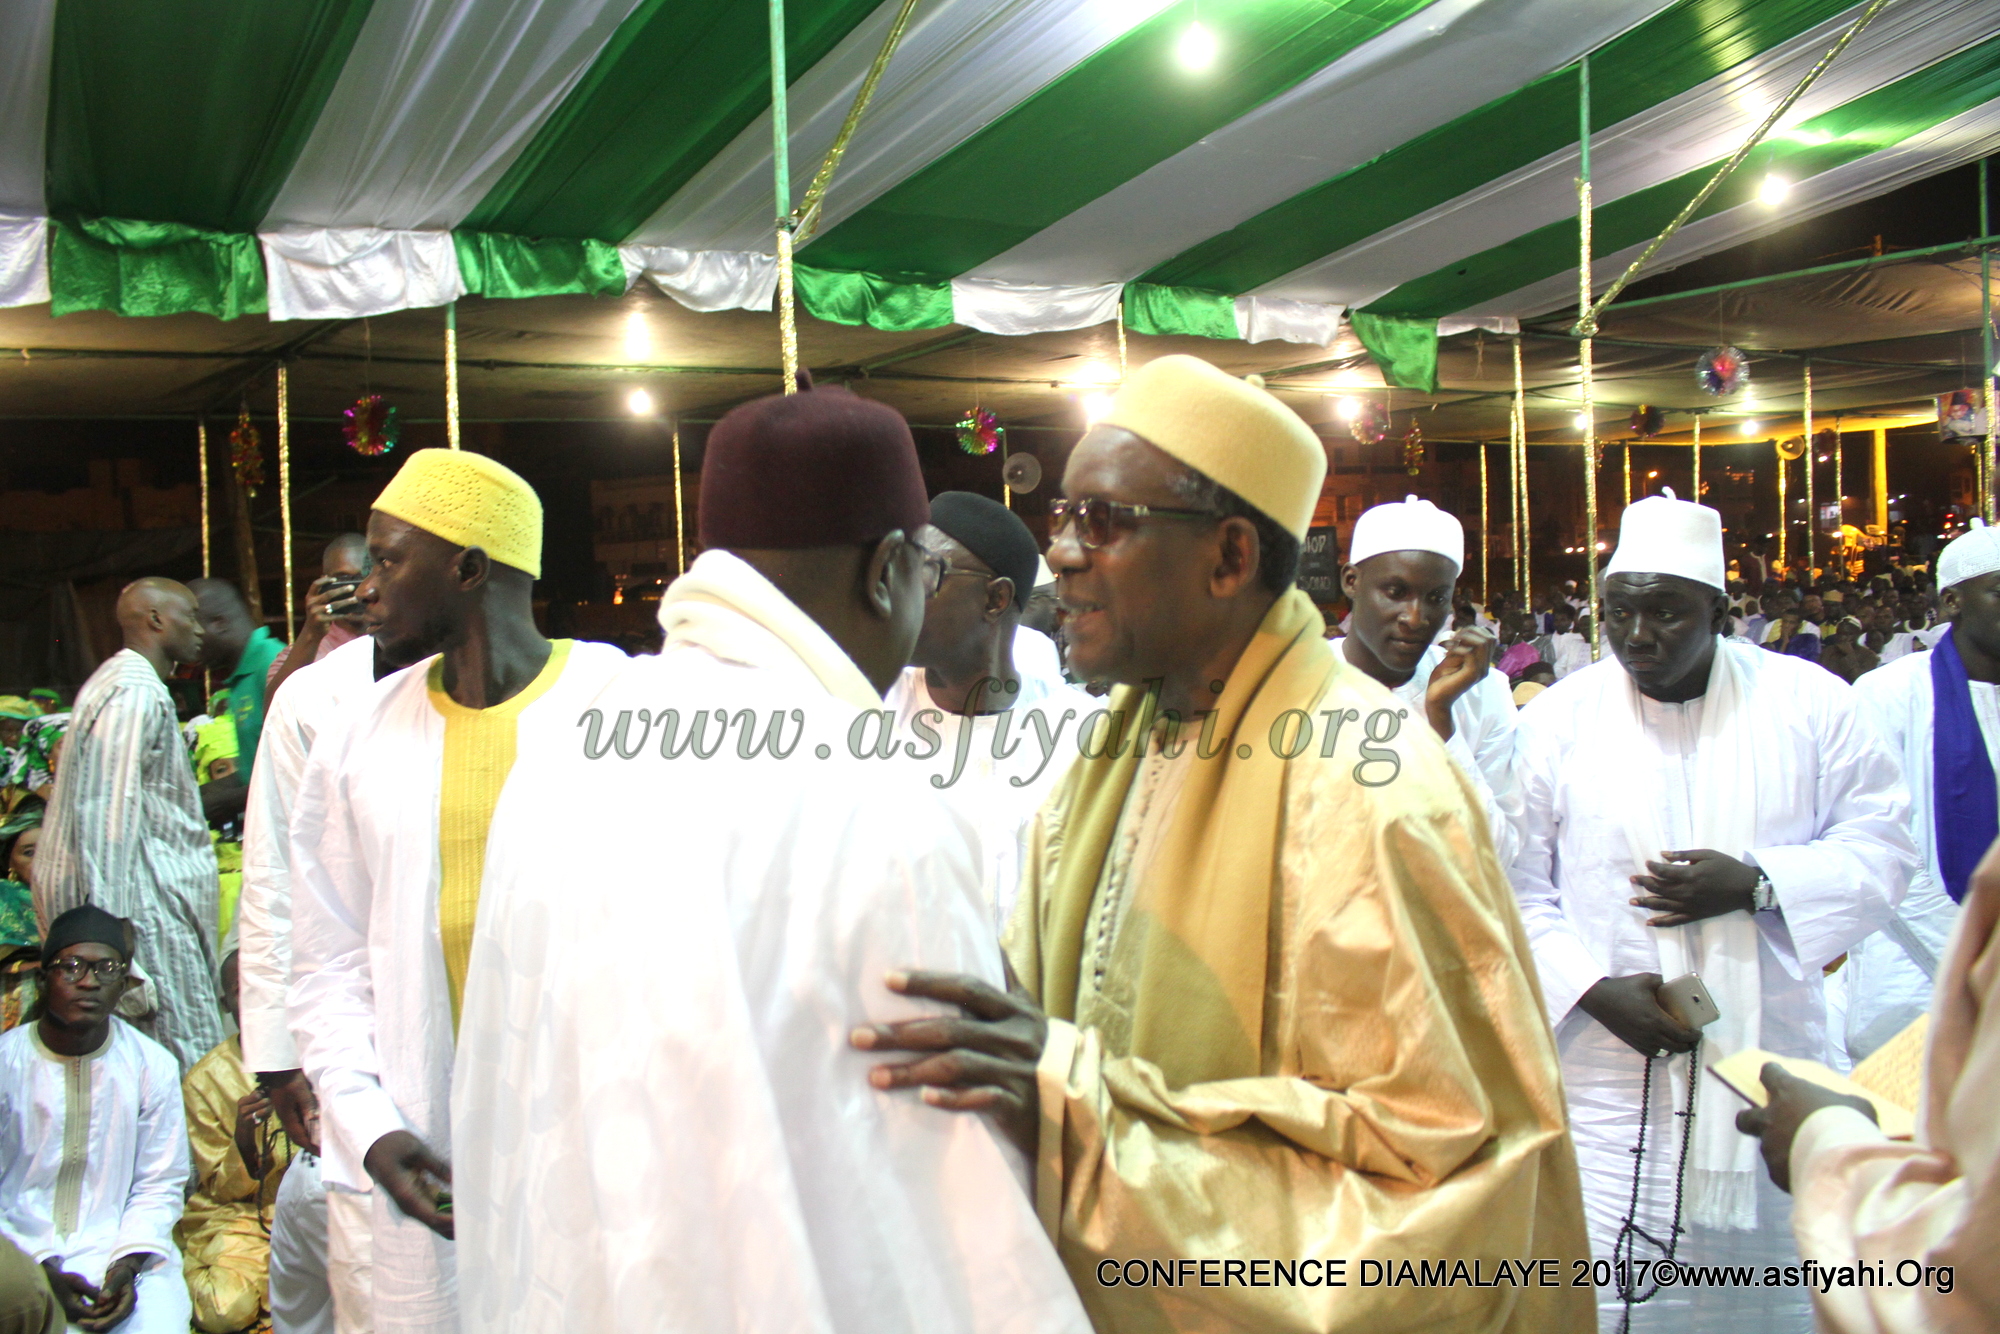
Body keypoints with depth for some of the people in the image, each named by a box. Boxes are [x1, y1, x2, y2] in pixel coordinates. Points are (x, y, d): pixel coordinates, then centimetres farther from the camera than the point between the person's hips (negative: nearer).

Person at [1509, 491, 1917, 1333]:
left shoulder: (1808, 702, 2)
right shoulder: (1554, 722, -1)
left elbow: (1883, 843, 4)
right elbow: (1514, 890, 1)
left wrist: (1756, 883, -13)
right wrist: (1593, 988, -13)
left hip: (1770, 1058, 2)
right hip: (1609, 1069, -1)